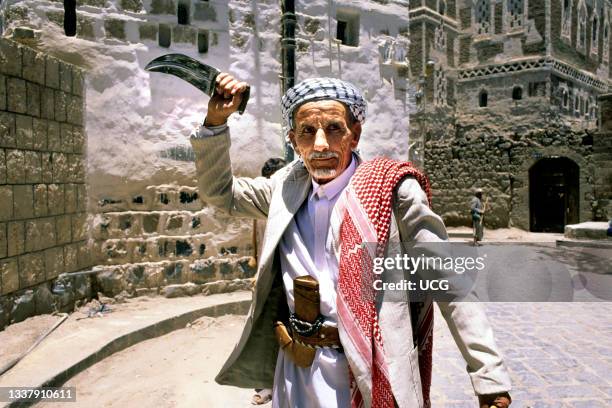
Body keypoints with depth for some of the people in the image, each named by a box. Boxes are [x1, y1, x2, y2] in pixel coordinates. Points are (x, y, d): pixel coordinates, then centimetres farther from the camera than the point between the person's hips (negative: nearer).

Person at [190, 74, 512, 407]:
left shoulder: (391, 190, -14)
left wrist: (490, 379, -15)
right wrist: (215, 121, -1)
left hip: (365, 377, -4)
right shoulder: (290, 184, 0)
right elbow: (219, 193, 11)